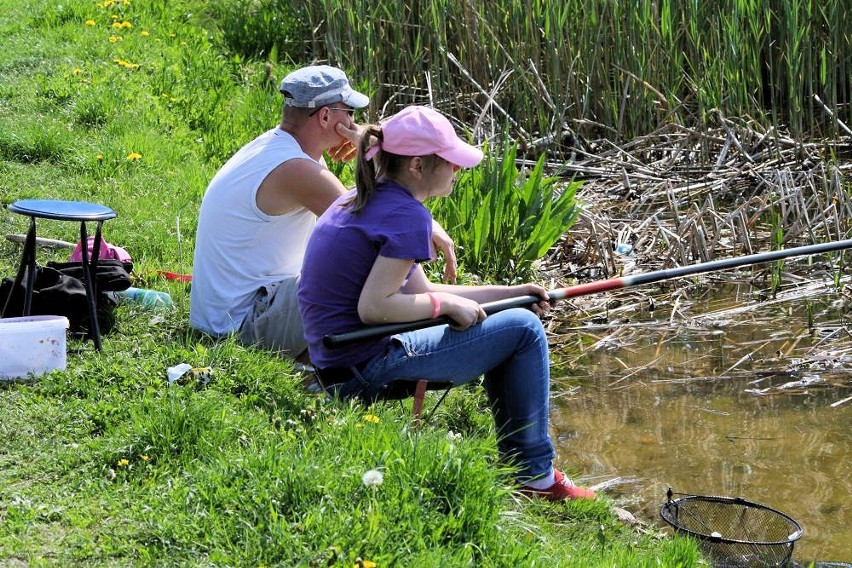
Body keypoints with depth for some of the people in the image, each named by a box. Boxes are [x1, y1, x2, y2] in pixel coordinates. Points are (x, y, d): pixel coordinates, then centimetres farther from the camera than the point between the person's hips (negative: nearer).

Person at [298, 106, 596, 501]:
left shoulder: (360, 201, 13)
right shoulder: (407, 215, -16)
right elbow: (373, 307, -24)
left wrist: (512, 293, 17)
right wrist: (448, 305, -9)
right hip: (369, 372, -10)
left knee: (501, 328, 23)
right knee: (523, 330, -2)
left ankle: (514, 463, 27)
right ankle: (535, 476, 5)